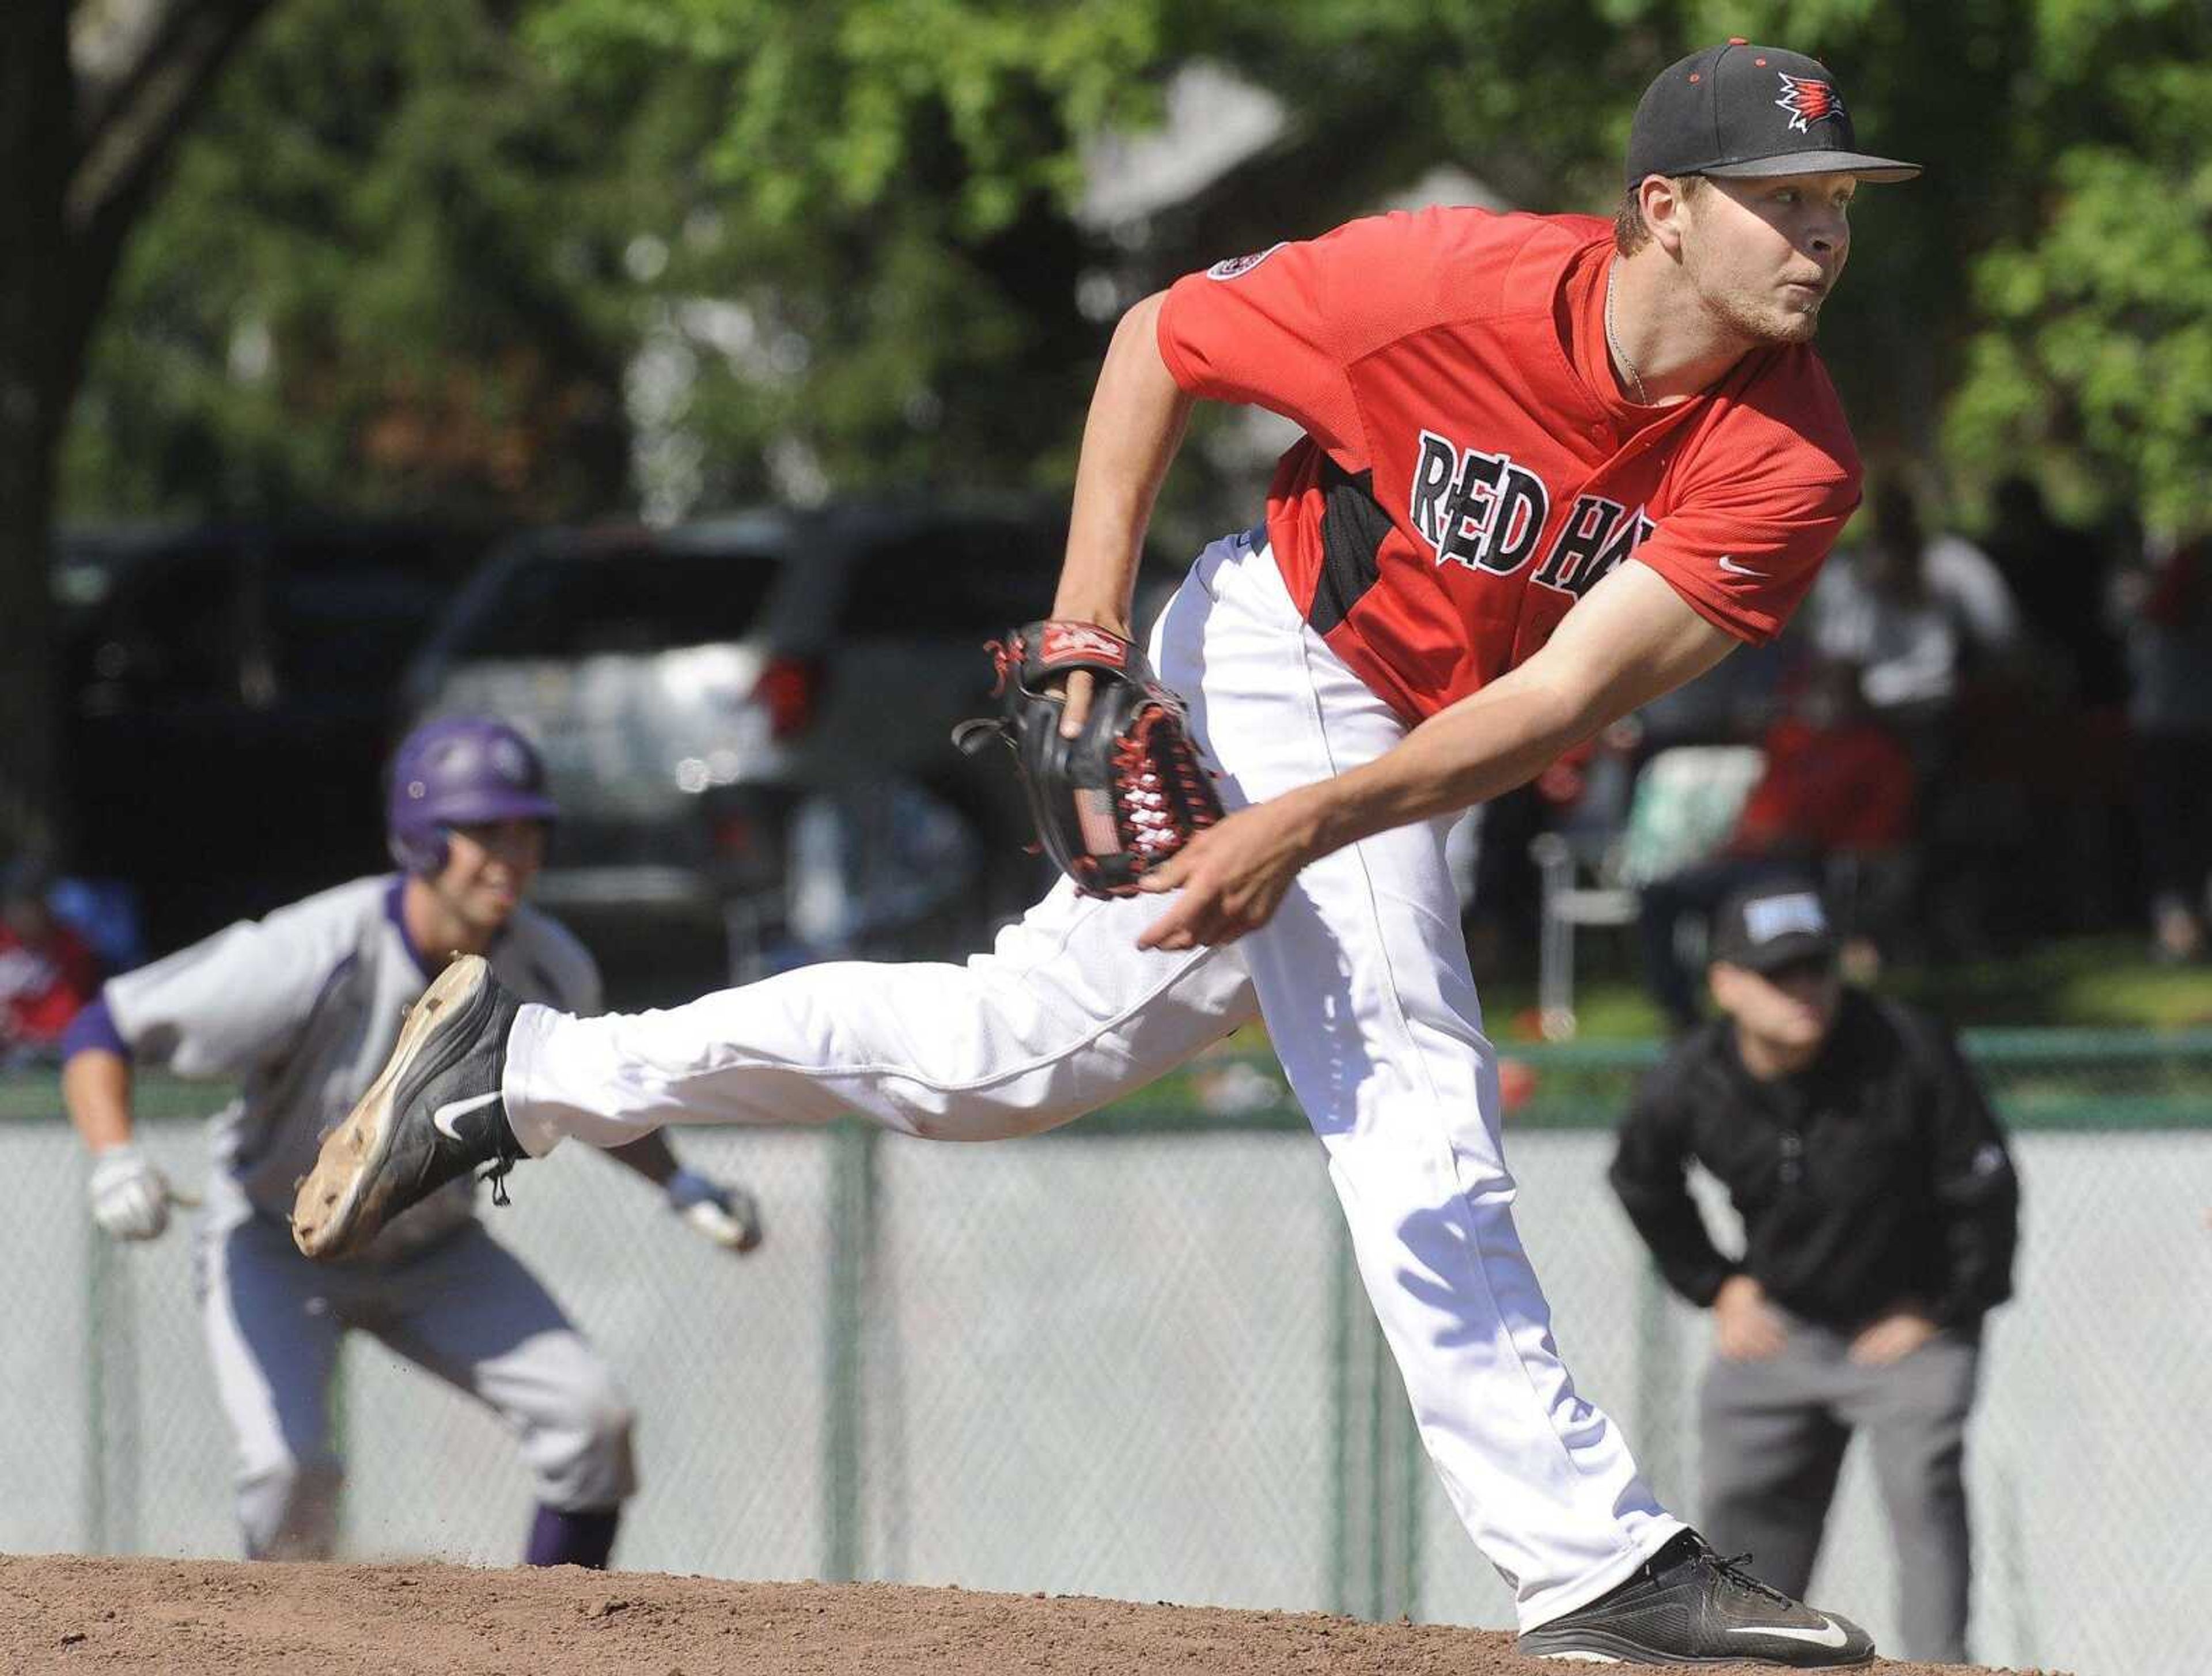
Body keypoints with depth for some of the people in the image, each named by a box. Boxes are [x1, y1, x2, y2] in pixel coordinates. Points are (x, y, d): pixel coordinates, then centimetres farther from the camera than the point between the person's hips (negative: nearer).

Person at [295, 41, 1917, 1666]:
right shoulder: (1452, 280, -26)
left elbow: (1555, 704, -23)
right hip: (1278, 651, -5)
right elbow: (1158, 344, -9)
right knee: (1417, 1119, -16)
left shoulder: (1787, 464, -19)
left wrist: (1307, 827, -34)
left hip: (1403, 760, 5)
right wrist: (1083, 657, -16)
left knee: (1015, 1048, 11)